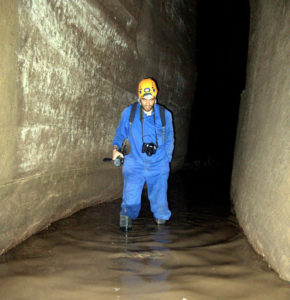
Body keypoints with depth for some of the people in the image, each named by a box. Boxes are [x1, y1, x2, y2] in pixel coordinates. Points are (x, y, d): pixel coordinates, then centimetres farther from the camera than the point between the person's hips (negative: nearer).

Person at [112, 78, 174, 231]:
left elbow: (169, 140, 13)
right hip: (135, 165, 0)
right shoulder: (128, 112, 1)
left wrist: (166, 160, 8)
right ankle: (127, 215, 20)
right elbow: (120, 133, 13)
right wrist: (115, 148, -5)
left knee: (160, 203, 5)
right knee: (131, 202, -9)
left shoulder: (165, 115, 2)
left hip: (158, 166, 1)